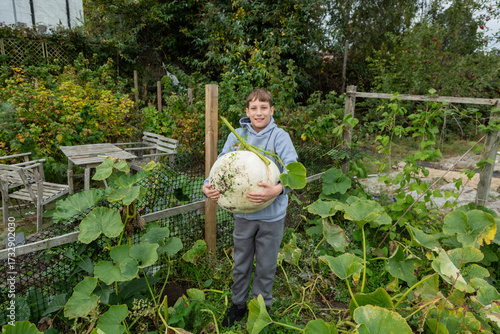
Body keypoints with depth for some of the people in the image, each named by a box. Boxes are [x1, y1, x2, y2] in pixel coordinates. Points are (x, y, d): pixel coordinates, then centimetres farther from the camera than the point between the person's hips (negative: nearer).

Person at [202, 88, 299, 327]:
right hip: (243, 212, 2)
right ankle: (238, 303, 43)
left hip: (271, 215, -2)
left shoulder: (280, 136, -10)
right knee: (240, 264, 19)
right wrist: (208, 186, -20)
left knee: (266, 266, 17)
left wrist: (278, 189, -41)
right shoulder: (236, 135, -1)